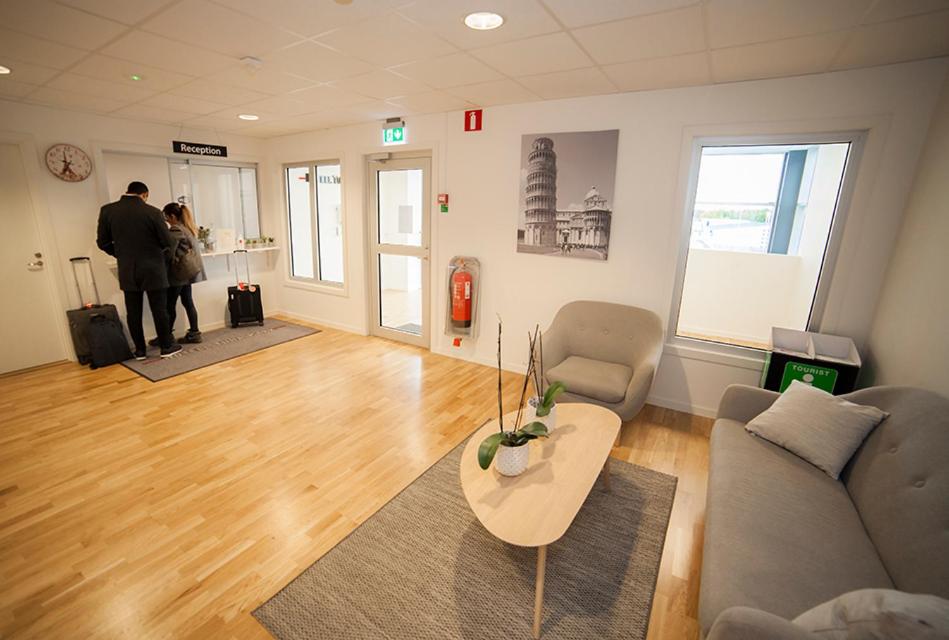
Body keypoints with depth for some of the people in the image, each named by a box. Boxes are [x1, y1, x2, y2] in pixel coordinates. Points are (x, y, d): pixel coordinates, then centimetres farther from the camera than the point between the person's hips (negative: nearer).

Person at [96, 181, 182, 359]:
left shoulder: (107, 211, 1)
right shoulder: (152, 212, -9)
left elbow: (102, 242, 5)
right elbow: (168, 241, -7)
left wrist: (121, 254, 22)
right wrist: (165, 256, 14)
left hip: (127, 271, 3)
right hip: (153, 269, -3)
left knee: (133, 312, 9)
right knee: (159, 309, 4)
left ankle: (140, 350, 15)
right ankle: (166, 346, 11)